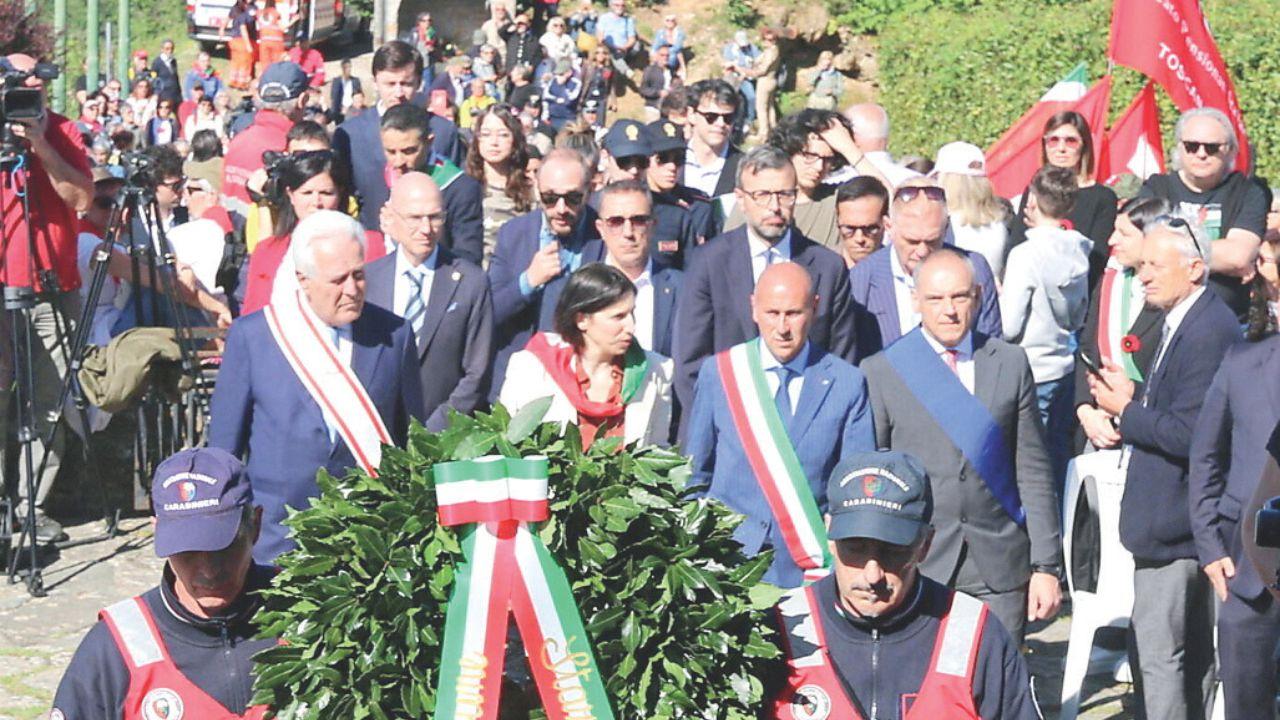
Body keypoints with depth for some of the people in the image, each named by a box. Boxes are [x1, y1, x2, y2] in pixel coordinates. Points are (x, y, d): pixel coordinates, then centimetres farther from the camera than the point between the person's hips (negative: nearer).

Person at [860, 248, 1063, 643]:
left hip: (1000, 568, 2)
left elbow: (1033, 472, 8)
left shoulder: (1011, 363, 7)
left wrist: (1046, 565, 4)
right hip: (916, 567, -1)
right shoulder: (881, 371, 1)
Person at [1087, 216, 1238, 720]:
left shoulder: (1209, 332, -20)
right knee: (1195, 653, 19)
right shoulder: (1183, 321, 13)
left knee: (1159, 655, -5)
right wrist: (1131, 400, 1)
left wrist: (1126, 411, -15)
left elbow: (1190, 434, -26)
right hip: (1186, 521, 11)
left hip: (1173, 524, -11)